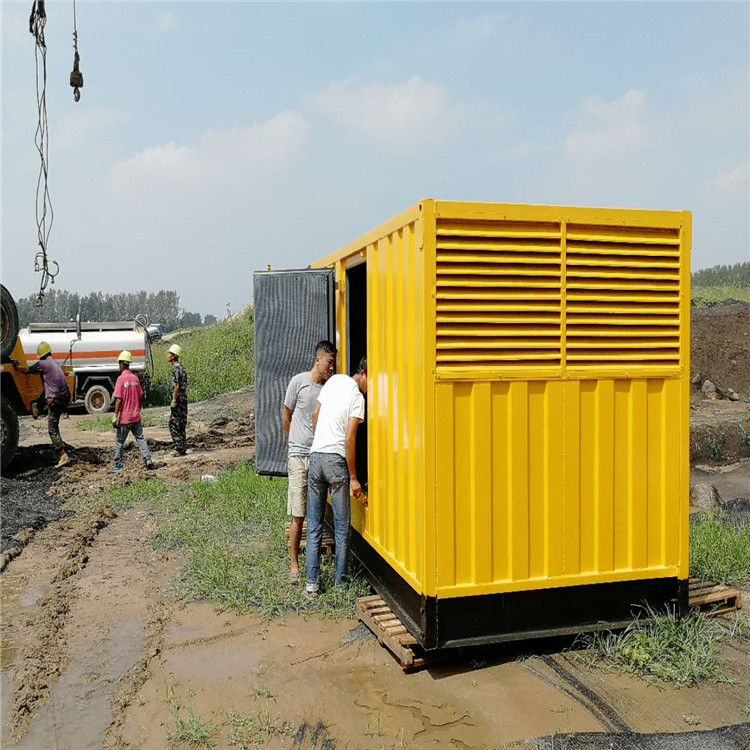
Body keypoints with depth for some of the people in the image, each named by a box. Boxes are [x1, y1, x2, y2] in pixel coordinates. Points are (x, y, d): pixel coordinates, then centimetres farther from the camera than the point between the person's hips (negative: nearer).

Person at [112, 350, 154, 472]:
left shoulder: (121, 379, -13)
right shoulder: (135, 378, 5)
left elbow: (119, 400, -15)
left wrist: (115, 416, -11)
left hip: (124, 417, -5)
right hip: (136, 416, 5)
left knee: (119, 441, 7)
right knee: (140, 438, 10)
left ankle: (118, 465, 12)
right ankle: (148, 460, -1)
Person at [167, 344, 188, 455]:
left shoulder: (176, 369, -14)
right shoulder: (181, 367, 15)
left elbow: (177, 386, -20)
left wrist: (174, 400, -18)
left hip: (178, 399, -9)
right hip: (184, 398, 9)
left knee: (174, 424, -4)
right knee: (181, 425, 12)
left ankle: (180, 448, -4)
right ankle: (183, 448, 15)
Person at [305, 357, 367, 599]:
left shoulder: (335, 380, 10)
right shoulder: (357, 398, -8)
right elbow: (349, 440, -14)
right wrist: (353, 478, -10)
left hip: (315, 456, 6)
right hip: (336, 460, -6)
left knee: (314, 527, 10)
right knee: (342, 527, 6)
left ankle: (312, 583, 11)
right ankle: (340, 583, 12)